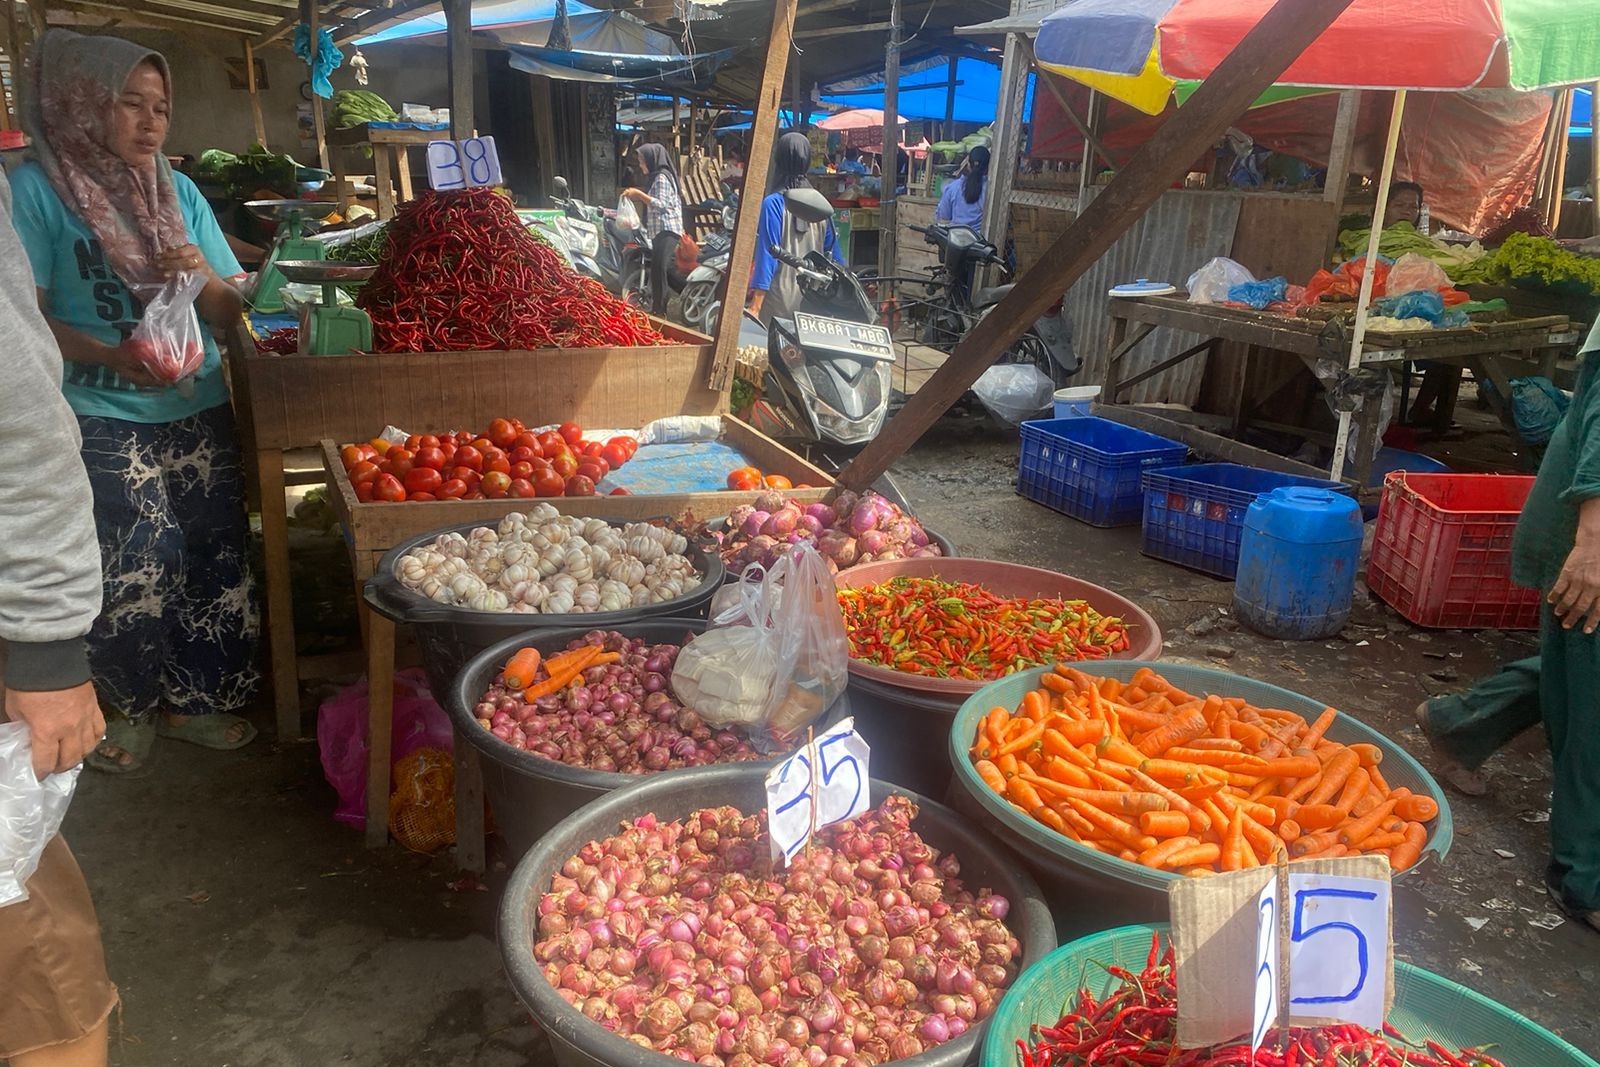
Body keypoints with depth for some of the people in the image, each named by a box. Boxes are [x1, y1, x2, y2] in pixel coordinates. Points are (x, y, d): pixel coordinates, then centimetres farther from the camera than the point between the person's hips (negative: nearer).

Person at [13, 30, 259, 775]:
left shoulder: (181, 193, 9)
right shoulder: (36, 188, -5)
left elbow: (229, 314, 9)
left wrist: (205, 279, -13)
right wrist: (113, 356, -23)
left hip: (198, 412, 5)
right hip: (103, 421, -4)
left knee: (216, 557, 4)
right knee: (135, 569, -5)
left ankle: (192, 699, 24)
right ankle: (127, 705, 21)